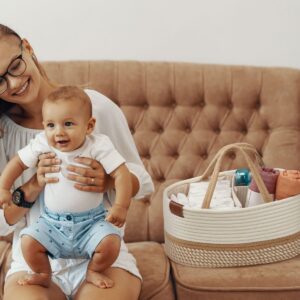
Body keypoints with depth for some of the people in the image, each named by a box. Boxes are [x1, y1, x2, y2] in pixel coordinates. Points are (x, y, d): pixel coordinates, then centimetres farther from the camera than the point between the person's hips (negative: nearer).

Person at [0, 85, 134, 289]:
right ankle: (44, 276, 15)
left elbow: (121, 174, -18)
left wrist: (121, 206, -24)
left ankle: (93, 272, 10)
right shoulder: (43, 144, -9)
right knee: (28, 242, -16)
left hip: (91, 222, -2)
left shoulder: (98, 146, -16)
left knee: (111, 243, -23)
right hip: (52, 222, 2)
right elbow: (18, 162, 4)